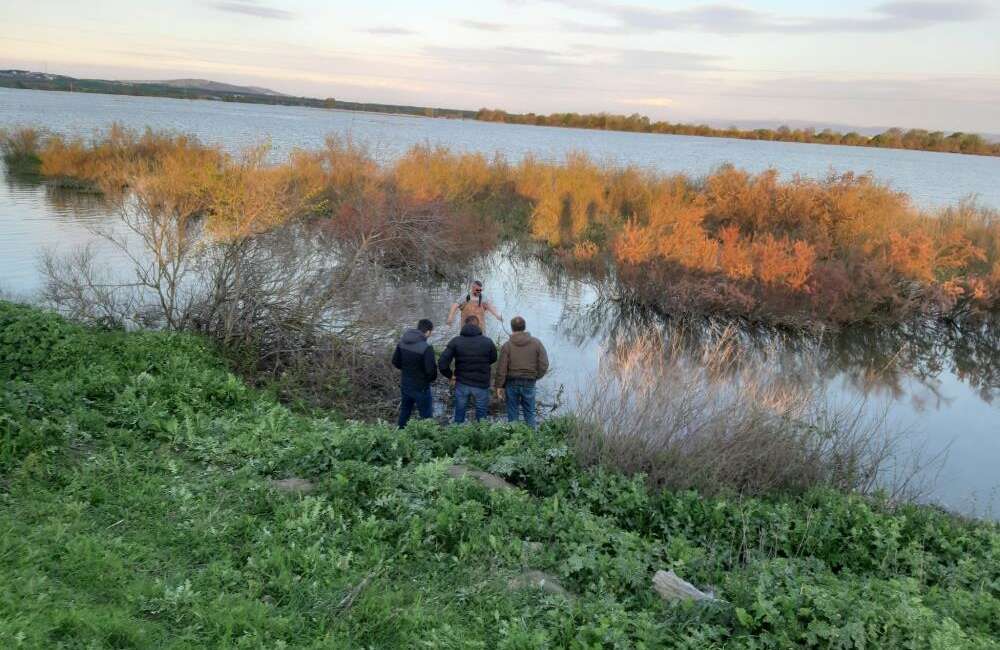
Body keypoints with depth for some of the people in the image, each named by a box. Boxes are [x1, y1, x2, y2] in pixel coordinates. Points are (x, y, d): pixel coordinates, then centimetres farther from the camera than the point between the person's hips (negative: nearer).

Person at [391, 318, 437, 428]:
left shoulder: (402, 342, -5)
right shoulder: (426, 348, -26)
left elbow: (395, 361, 4)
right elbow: (431, 370, -23)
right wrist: (432, 378, -2)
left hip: (404, 385, 6)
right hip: (421, 388, -6)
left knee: (404, 412, 23)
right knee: (426, 416, 9)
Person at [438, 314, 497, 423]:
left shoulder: (455, 341, -8)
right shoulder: (488, 342, -8)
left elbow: (442, 362, -14)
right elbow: (493, 359, 8)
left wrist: (450, 376, 0)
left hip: (461, 384, 1)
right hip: (481, 385, -1)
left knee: (459, 414, 16)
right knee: (481, 414, 14)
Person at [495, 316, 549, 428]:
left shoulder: (507, 345, -7)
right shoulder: (536, 343, -3)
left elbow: (501, 368, -7)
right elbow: (544, 364, -3)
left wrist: (499, 385, 2)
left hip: (512, 383, -1)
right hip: (529, 383, 1)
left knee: (512, 412, 11)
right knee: (529, 412, 12)